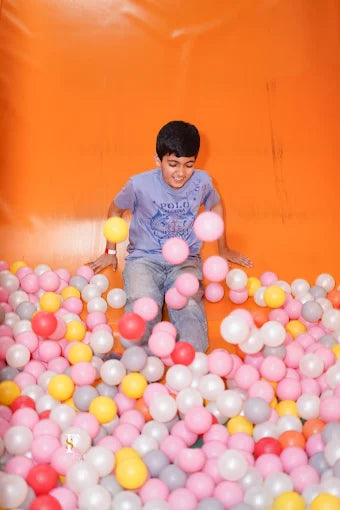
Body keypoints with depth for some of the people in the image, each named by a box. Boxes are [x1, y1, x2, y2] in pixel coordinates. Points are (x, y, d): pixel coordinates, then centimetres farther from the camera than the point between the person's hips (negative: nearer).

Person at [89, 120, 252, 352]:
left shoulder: (202, 182, -7)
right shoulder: (140, 184, -12)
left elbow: (216, 206, 18)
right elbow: (116, 210, 10)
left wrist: (223, 249, 27)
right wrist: (111, 252, 18)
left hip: (185, 261, 1)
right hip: (144, 259, -1)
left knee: (190, 310, -29)